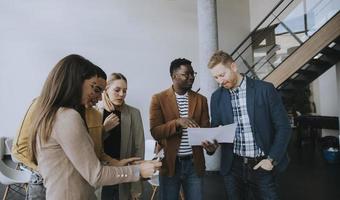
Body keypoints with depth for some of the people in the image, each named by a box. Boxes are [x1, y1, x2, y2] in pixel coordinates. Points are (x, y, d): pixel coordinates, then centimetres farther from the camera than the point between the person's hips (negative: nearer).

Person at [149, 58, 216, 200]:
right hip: (170, 163, -2)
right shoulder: (159, 99, -3)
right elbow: (155, 132, -9)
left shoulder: (201, 99, 6)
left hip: (194, 163, 2)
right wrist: (177, 122, -25)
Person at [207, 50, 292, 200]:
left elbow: (283, 127, -4)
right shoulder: (217, 97, 3)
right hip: (232, 167, 3)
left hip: (261, 166, -2)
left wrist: (272, 159, -10)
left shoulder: (265, 89, -7)